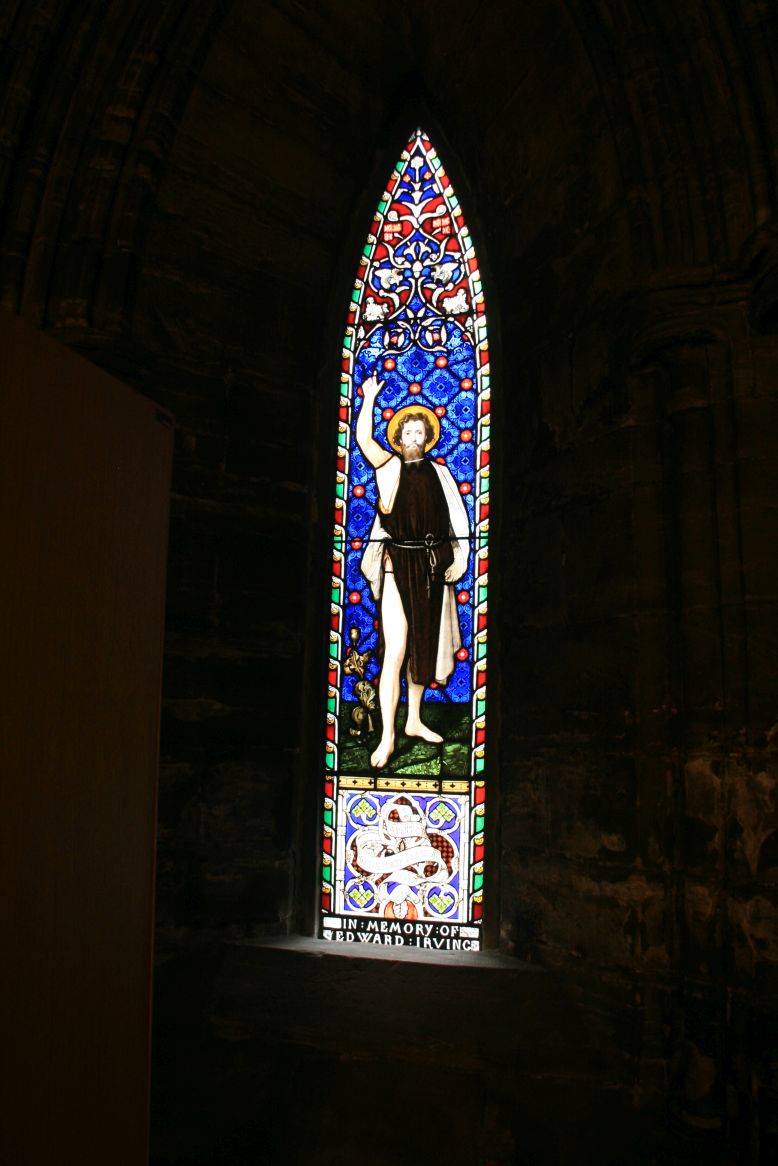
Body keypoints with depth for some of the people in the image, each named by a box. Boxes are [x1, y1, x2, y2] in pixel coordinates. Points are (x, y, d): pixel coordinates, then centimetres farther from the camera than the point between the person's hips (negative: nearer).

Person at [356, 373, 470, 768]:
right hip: (399, 567, -4)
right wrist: (369, 398, 0)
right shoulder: (389, 467, 3)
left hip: (432, 568, 4)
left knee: (423, 646, 13)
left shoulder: (438, 472, 8)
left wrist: (454, 560, 1)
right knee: (396, 651, -9)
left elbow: (456, 518, 7)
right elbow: (362, 437, -8)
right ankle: (387, 736, -5)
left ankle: (414, 721, 28)